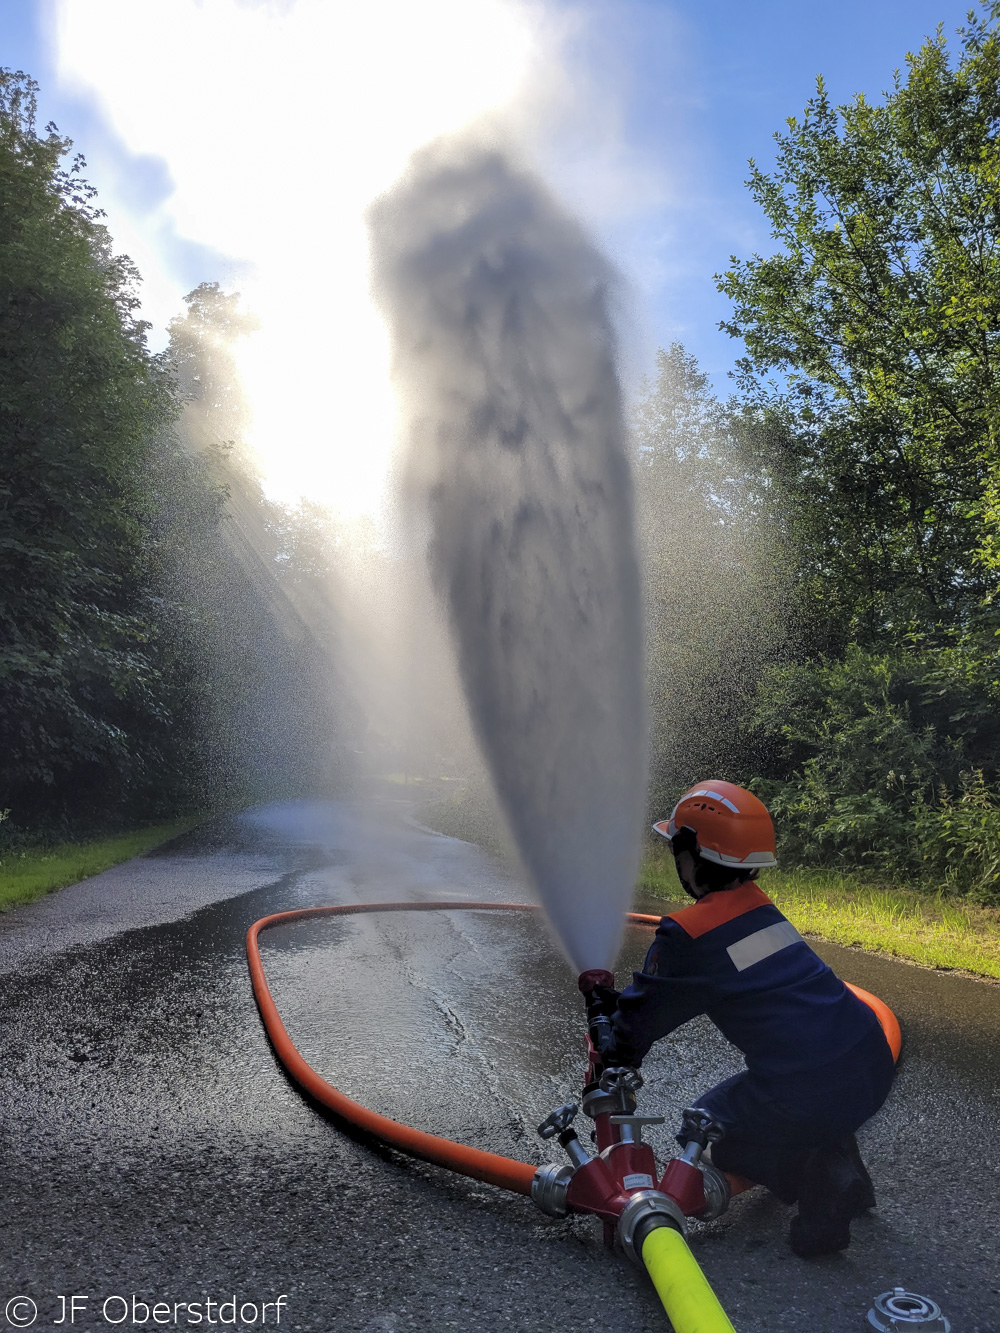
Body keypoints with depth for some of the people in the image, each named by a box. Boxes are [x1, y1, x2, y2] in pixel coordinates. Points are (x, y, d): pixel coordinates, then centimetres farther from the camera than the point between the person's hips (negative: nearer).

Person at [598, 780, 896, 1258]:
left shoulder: (686, 934, -9)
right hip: (874, 1062, 8)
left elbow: (642, 1016, 6)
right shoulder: (760, 906, 13)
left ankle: (816, 1177, -2)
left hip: (812, 1094, -7)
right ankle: (838, 1160, 17)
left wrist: (609, 1064, 24)